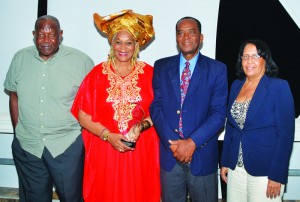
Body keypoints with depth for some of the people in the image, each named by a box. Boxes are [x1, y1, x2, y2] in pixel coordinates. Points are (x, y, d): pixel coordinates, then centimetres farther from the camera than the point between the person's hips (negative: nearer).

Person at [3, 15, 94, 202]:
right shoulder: (20, 58, 2)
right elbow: (14, 96, 11)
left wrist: (84, 133, -3)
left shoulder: (81, 60, -9)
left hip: (67, 146, -3)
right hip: (26, 145, 3)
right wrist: (18, 131, 9)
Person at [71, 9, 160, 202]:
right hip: (104, 152, 0)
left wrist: (141, 126, -14)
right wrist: (108, 136, -12)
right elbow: (83, 115, -1)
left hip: (141, 152, 1)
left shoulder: (149, 73, 0)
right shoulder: (97, 73, -1)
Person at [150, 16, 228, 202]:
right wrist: (172, 142, -11)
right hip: (169, 152, 2)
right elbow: (156, 107, 0)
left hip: (202, 154, -1)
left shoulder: (217, 69, -1)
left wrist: (192, 142, -15)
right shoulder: (161, 66, 5)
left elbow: (219, 113, -6)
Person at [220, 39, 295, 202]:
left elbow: (286, 134, -12)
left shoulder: (279, 87, -9)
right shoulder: (236, 86, 7)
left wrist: (277, 175, -15)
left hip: (265, 170, -4)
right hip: (235, 168, 5)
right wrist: (225, 162, 8)